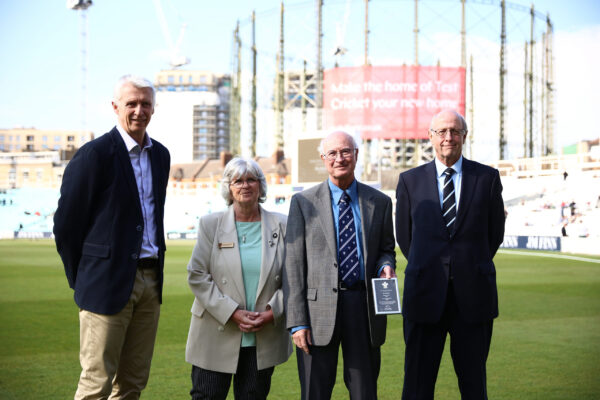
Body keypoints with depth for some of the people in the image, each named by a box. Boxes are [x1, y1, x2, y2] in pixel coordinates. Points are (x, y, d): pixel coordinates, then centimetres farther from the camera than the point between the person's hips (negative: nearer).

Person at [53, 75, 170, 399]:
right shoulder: (94, 154, -10)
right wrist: (81, 279, -1)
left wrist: (155, 269, 16)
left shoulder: (160, 155, 12)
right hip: (108, 283, -6)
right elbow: (66, 223, -7)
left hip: (150, 281, 7)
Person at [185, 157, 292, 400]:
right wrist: (232, 313, -13)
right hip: (216, 337, -1)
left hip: (264, 339, 1)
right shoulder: (210, 224, 2)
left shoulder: (281, 226, 5)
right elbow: (197, 275, -4)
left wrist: (272, 312, -10)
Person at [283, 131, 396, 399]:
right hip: (319, 310, -2)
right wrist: (297, 322, -8)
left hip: (364, 307, 2)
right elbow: (293, 264, 0)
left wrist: (386, 265, -7)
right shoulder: (303, 202, 3)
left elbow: (386, 249, 20)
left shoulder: (379, 202, 9)